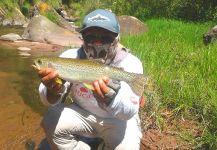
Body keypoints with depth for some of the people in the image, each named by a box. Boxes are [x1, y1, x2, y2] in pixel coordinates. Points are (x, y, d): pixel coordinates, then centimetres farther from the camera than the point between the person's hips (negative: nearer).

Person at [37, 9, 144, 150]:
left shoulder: (130, 63, -23)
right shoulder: (70, 57, -17)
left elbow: (129, 112, -32)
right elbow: (49, 100, -21)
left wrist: (111, 98, -55)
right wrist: (53, 90, -46)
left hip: (117, 119, -1)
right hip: (82, 113, 2)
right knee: (51, 122, -21)